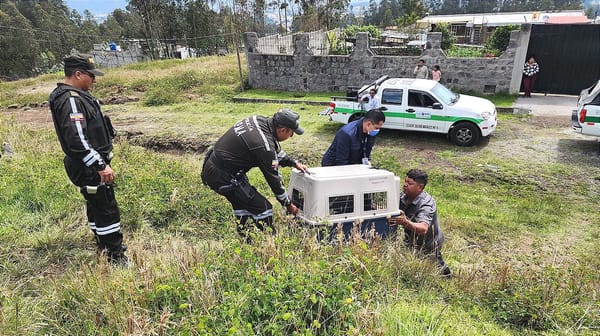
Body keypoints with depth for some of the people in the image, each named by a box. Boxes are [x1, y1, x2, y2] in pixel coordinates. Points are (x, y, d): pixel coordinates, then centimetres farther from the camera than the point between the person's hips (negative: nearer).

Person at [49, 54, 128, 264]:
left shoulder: (74, 96, 12)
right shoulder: (71, 100, -21)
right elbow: (77, 141, -30)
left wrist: (100, 162, 24)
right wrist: (101, 166, -28)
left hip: (90, 165, 11)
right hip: (88, 168, -11)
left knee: (96, 205, 22)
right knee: (107, 210, -4)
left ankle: (104, 245, 39)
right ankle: (116, 257, 6)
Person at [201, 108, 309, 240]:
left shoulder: (259, 120, 2)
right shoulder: (264, 146, -23)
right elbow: (273, 179, -12)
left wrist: (294, 163, 19)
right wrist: (288, 204, 2)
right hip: (222, 177, -10)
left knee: (243, 203, 25)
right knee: (263, 208, -2)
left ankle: (245, 240, 36)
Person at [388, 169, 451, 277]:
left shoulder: (426, 204, -30)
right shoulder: (403, 196, -10)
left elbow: (423, 229, -45)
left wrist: (405, 223, -63)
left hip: (428, 245, -7)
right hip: (411, 243, 7)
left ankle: (442, 269, 31)